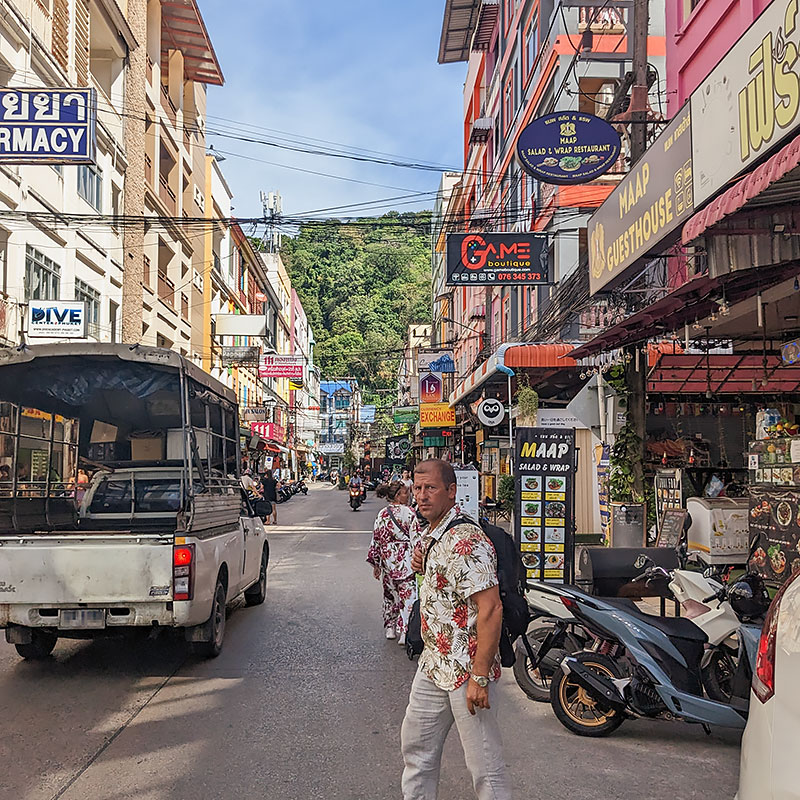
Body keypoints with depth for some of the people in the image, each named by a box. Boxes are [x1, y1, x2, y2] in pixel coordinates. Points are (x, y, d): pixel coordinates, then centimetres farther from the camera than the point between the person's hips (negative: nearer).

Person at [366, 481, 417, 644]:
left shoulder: (381, 514, 2)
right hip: (406, 559, -5)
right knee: (408, 594, -1)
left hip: (387, 559, 5)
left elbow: (376, 539, 5)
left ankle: (390, 629, 26)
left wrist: (376, 564, 12)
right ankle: (404, 632, -6)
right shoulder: (409, 512, -10)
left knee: (390, 594, 19)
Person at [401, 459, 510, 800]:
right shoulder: (429, 535, 8)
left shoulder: (466, 540, -22)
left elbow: (490, 609, -26)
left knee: (484, 765, 0)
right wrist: (421, 563, 6)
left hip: (466, 669, -10)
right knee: (416, 745, 22)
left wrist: (480, 677, -26)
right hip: (433, 665, 10)